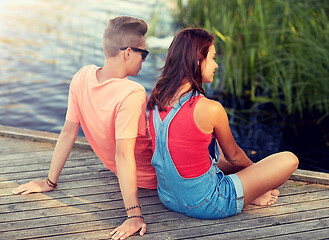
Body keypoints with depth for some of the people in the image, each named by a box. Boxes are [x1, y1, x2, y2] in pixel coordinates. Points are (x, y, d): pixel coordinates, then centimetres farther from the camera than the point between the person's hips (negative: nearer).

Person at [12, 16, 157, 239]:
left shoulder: (82, 77, -14)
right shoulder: (132, 93, -34)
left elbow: (68, 132, -8)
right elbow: (123, 155, -36)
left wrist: (50, 181, 1)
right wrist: (134, 214, -34)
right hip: (152, 175, -7)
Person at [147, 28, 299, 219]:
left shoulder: (157, 99, -2)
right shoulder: (211, 109, -23)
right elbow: (233, 155, -4)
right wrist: (253, 167, 20)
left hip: (168, 197, 8)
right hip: (204, 205, -7)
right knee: (289, 160, -1)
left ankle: (251, 192, 22)